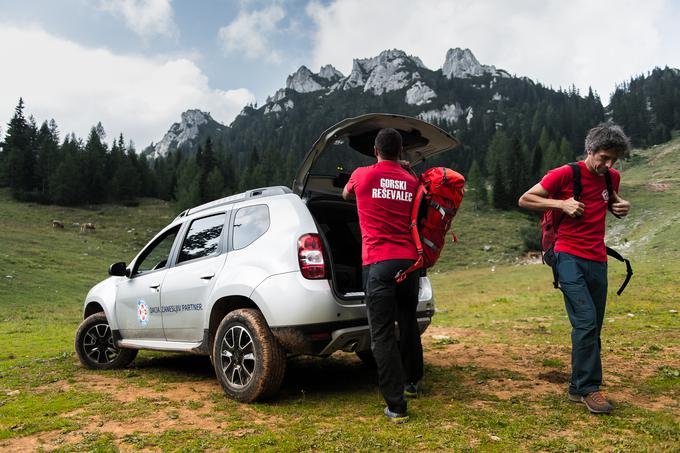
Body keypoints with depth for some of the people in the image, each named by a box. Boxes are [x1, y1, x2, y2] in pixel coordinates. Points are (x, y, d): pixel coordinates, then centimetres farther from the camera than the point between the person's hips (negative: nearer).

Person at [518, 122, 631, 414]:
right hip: (570, 258, -6)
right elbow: (525, 200, -3)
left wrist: (621, 205, 6)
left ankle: (579, 387, 19)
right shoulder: (564, 175, -7)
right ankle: (589, 388, -2)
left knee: (593, 327, 8)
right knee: (586, 322, -15)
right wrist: (561, 203, -15)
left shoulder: (611, 178, 10)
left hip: (598, 260, 6)